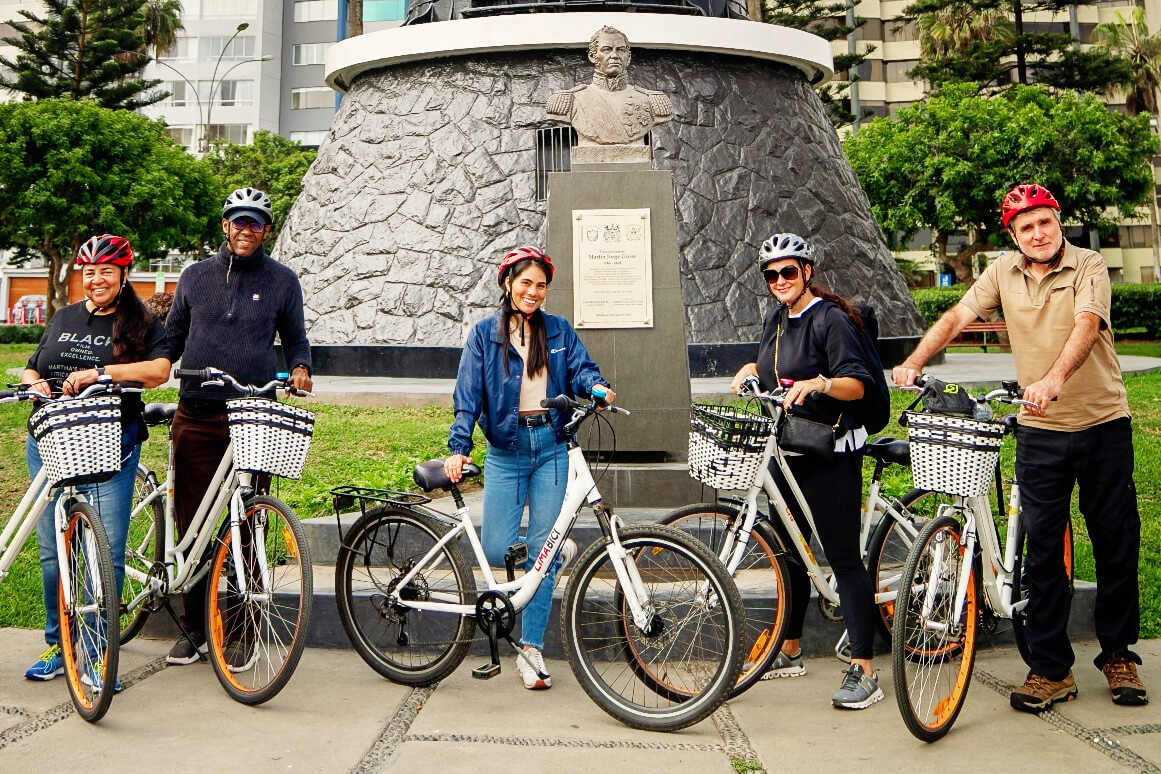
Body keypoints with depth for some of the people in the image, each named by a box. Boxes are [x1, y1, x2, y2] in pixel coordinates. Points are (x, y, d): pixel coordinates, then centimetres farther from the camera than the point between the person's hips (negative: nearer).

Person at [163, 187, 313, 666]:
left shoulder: (282, 281, 8)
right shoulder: (196, 276, 13)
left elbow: (295, 339, 13)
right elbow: (171, 338, 17)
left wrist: (300, 368, -7)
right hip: (196, 416, 2)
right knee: (191, 524, 5)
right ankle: (194, 629, 19)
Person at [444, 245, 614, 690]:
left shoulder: (559, 331, 10)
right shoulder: (485, 333, 4)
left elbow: (580, 369, 0)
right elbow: (468, 395, -2)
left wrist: (598, 389, -24)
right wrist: (458, 448, -14)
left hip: (551, 448, 1)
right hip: (506, 450, 0)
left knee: (542, 550, -1)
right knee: (497, 550, -5)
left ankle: (531, 649, 10)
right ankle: (559, 551, 29)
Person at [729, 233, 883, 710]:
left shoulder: (830, 319, -12)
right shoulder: (777, 318, 12)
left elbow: (858, 385, -20)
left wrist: (817, 384, -36)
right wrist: (750, 370, 11)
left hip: (830, 454, -8)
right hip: (786, 451, 9)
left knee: (843, 557, -6)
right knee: (788, 551, 15)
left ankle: (863, 671, 1)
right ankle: (790, 651, 30)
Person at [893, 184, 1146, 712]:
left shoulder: (1089, 266, -7)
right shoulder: (1003, 273, 3)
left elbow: (1087, 325, -24)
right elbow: (956, 316, -3)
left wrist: (1055, 377, -42)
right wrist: (913, 362, -20)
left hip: (1103, 423, -2)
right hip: (1040, 430, 2)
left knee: (1115, 544, 7)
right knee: (1042, 548, 2)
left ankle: (1118, 655, 26)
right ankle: (1051, 669, 13)